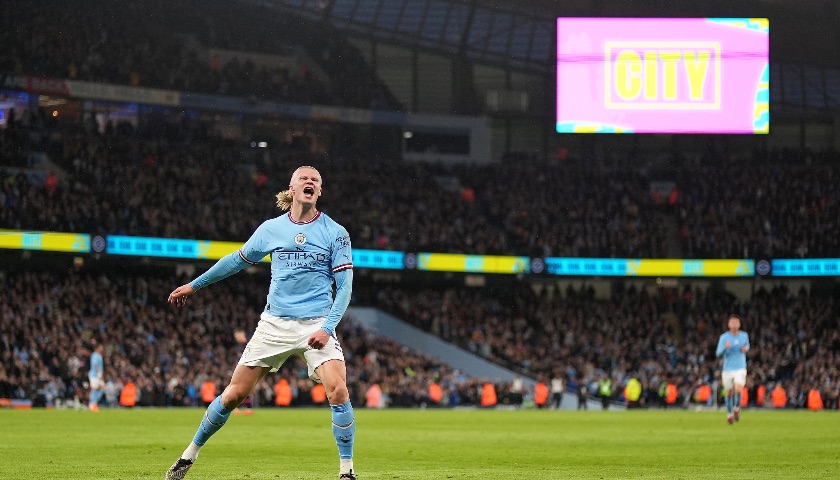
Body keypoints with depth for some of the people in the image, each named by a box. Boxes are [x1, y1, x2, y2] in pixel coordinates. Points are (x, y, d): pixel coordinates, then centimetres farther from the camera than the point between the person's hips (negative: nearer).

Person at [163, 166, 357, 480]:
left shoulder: (336, 233, -2)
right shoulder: (271, 229, 6)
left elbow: (344, 286, -4)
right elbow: (239, 259, 21)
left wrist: (327, 328, -17)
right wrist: (194, 286, 26)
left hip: (316, 325, -2)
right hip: (274, 324, 2)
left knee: (338, 391, -22)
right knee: (234, 394, 0)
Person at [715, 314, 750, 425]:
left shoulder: (744, 336, 3)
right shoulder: (724, 337, -4)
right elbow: (718, 353, -7)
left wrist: (746, 349, -2)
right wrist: (725, 348, -28)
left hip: (740, 368, 0)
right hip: (728, 369, 0)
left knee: (738, 389, -21)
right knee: (729, 393, 7)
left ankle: (737, 408, 6)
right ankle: (729, 414, 29)